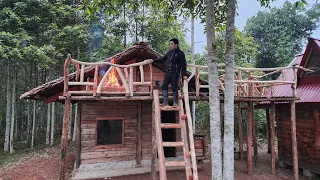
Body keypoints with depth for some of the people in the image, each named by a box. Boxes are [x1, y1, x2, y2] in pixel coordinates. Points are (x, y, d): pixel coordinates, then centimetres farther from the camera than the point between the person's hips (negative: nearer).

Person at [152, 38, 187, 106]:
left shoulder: (180, 53, -2)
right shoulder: (169, 52, 14)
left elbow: (183, 65, -6)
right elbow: (162, 59, 25)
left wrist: (184, 74, -13)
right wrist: (154, 61, 18)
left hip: (175, 73, -5)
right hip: (167, 72, 5)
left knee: (174, 88, -2)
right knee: (164, 86, -5)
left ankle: (175, 103, 9)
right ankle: (165, 102, -2)